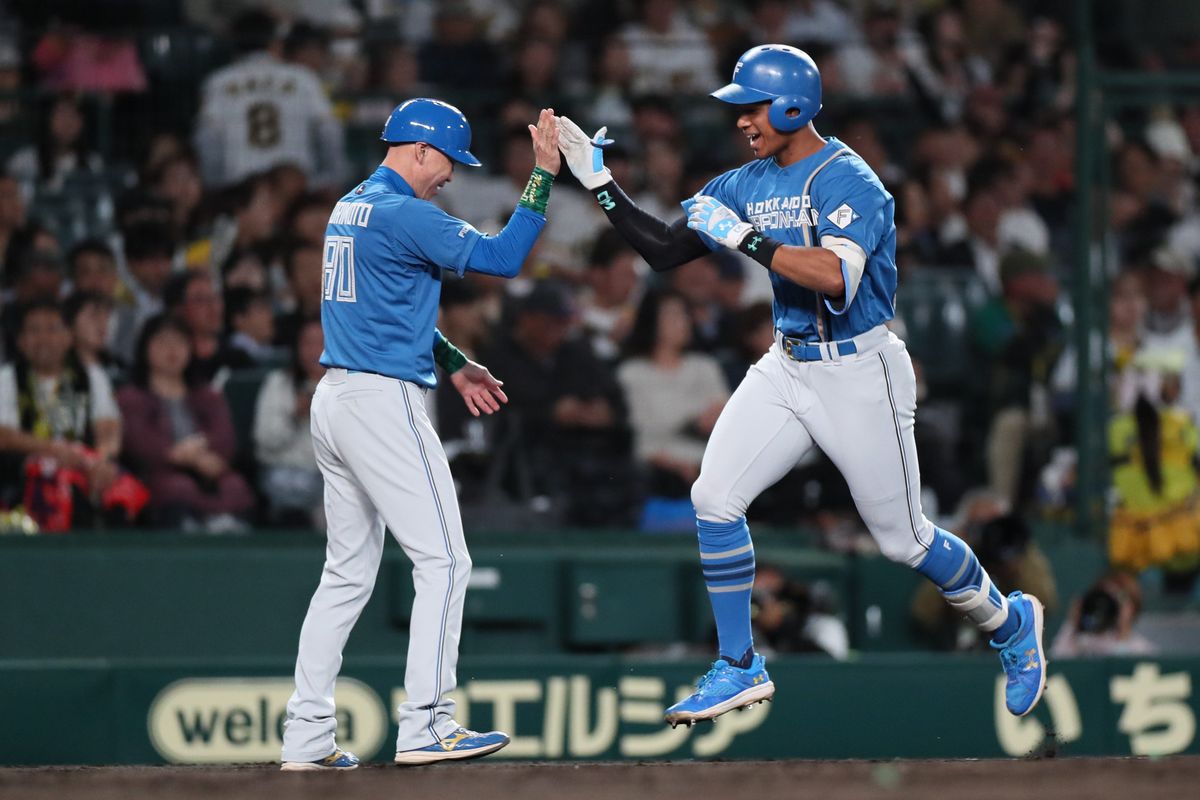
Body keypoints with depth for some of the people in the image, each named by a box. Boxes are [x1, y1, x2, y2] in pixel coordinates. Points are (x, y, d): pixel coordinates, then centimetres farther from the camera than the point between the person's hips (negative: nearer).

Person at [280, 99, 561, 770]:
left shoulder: (350, 209, 17)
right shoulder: (405, 214, -13)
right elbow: (503, 257, -16)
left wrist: (454, 364, 25)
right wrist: (544, 175, -11)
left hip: (335, 402, 10)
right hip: (385, 402, -10)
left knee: (348, 572, 12)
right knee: (444, 561, -6)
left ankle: (308, 737, 10)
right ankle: (425, 726, -11)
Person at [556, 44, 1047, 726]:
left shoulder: (848, 182, -18)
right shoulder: (747, 185, 7)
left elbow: (837, 278, -33)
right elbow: (664, 249, 9)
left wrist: (744, 237, -31)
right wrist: (601, 185, -1)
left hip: (859, 375, -7)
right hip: (787, 368, 7)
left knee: (902, 538, 1)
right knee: (715, 498, -7)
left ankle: (1010, 623, 28)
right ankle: (740, 670, 3)